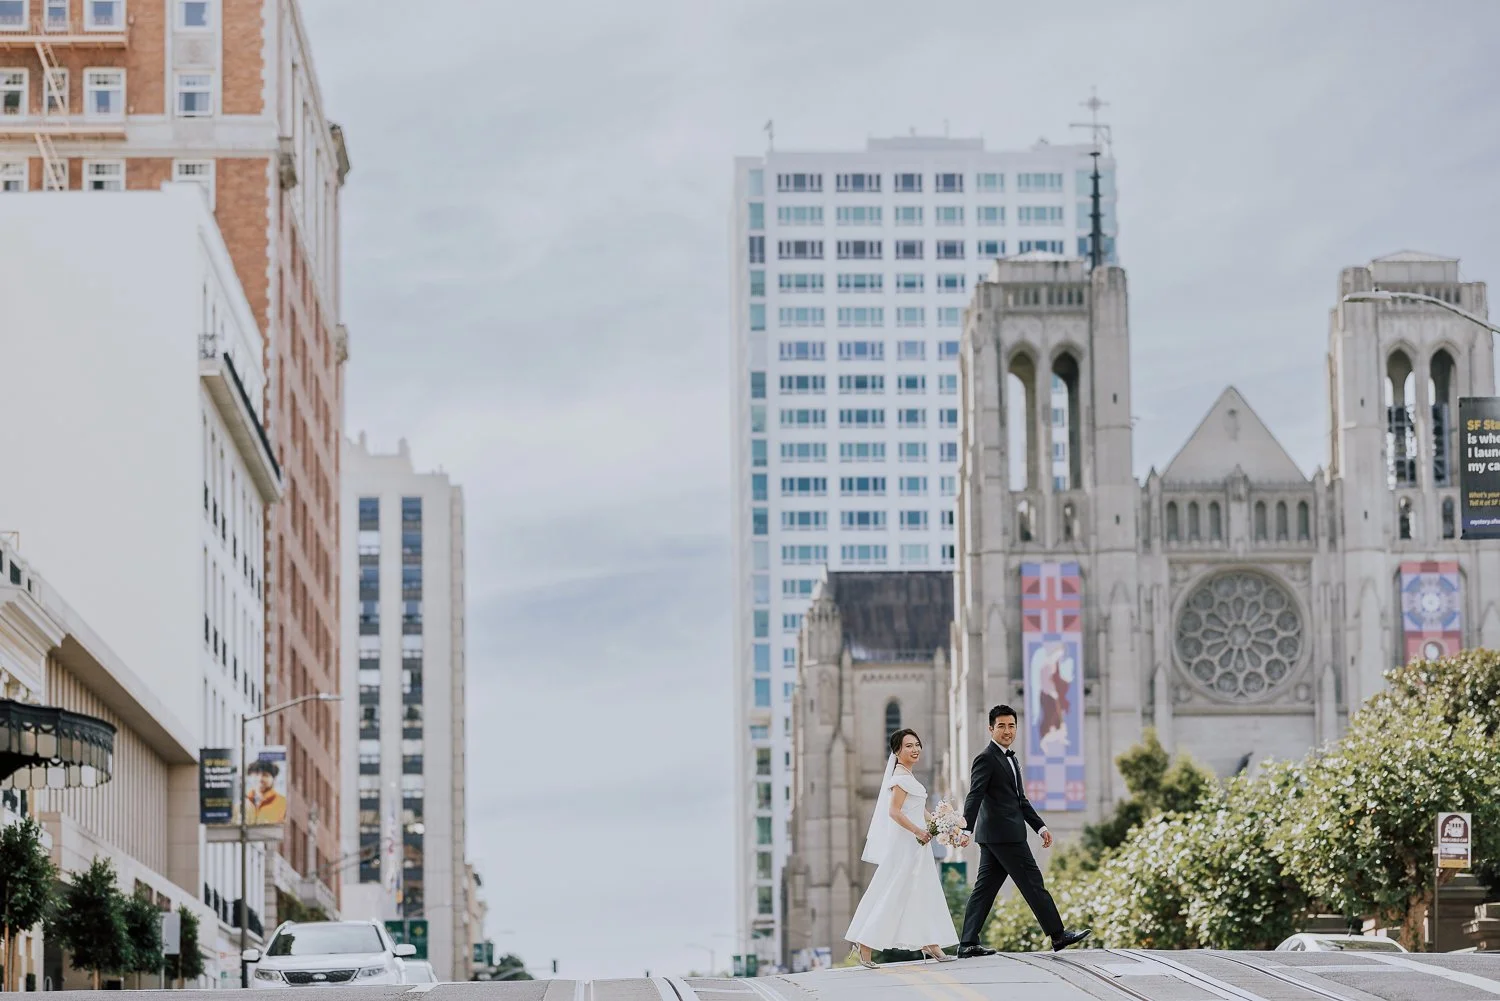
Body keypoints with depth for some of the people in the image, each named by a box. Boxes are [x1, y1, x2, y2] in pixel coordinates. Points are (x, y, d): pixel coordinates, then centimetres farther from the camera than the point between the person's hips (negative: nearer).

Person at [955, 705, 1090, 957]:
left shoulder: (1010, 759, 21)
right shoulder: (986, 759, -10)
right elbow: (974, 796, -21)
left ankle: (968, 943, 6)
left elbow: (1020, 800, 26)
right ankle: (1058, 936, 1)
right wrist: (967, 829, -31)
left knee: (985, 888, 7)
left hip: (995, 836, 10)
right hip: (1004, 834, -10)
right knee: (1033, 884, -4)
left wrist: (1040, 826, 21)